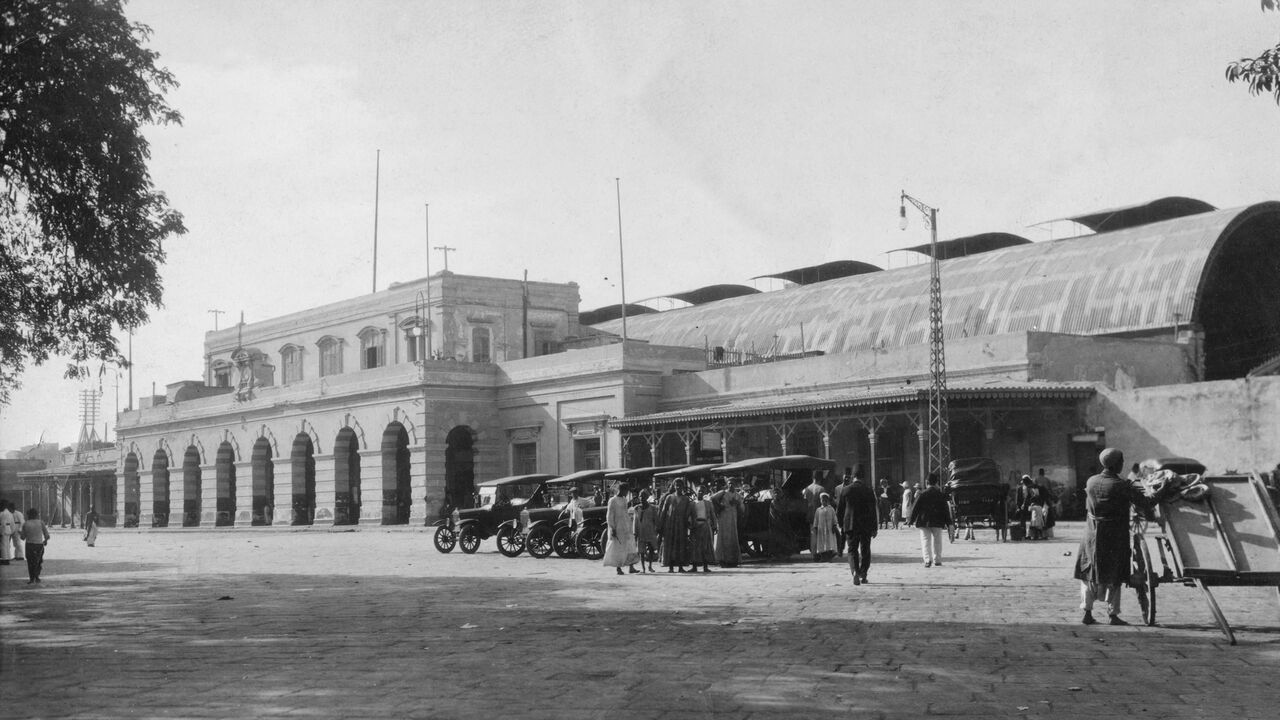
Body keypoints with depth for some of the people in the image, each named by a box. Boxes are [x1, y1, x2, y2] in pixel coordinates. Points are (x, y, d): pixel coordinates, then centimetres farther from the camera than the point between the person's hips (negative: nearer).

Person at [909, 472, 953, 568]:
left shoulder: (922, 495, -5)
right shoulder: (941, 495, 0)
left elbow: (915, 508, -4)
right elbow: (946, 510, 3)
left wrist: (912, 520, 4)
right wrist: (948, 523, 7)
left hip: (924, 522, -1)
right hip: (937, 522, 1)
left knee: (925, 541, 1)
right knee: (937, 541, 12)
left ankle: (927, 559, -14)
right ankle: (937, 560, 14)